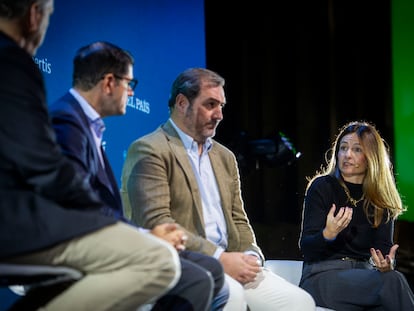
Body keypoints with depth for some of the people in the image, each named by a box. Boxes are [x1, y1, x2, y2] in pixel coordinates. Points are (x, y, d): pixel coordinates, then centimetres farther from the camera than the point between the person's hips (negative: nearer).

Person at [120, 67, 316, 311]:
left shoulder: (225, 157, 22)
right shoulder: (149, 151, -4)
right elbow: (155, 222, -15)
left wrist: (251, 256, -3)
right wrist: (219, 258, -19)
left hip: (229, 262, 7)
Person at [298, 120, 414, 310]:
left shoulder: (381, 198, 12)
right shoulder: (322, 187, 0)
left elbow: (384, 245, 3)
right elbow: (305, 246, -6)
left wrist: (387, 264, -21)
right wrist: (328, 234, -29)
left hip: (364, 275, 4)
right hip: (322, 276, -4)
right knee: (392, 281, -31)